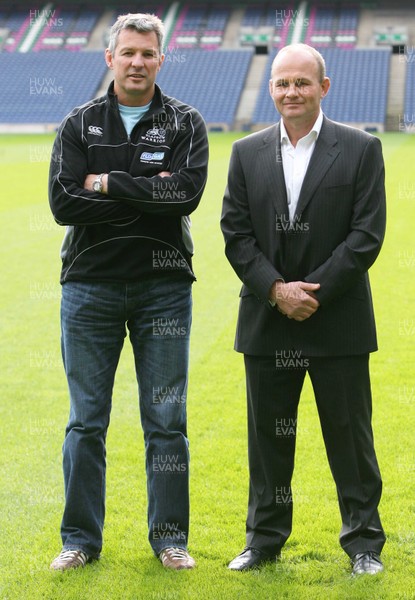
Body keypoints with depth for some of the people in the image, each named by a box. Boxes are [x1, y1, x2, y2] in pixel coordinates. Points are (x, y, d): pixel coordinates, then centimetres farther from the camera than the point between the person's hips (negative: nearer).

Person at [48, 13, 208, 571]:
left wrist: (110, 184, -12)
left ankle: (170, 536, 16)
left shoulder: (185, 124, 4)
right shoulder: (79, 126, 5)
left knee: (166, 420, 5)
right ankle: (81, 538, 16)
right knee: (86, 421, 5)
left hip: (164, 286, 0)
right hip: (90, 286, 1)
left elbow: (188, 191, -14)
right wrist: (148, 196, -12)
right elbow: (64, 204, -8)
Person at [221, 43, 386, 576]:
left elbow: (367, 235, -8)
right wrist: (277, 289, -11)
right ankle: (264, 539, 23)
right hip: (267, 321, 3)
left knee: (350, 435, 5)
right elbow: (236, 233, 3)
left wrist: (313, 292, -14)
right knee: (267, 435, 10)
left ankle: (363, 543, 17)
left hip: (338, 322, -2)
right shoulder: (247, 153, 7)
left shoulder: (360, 150, -1)